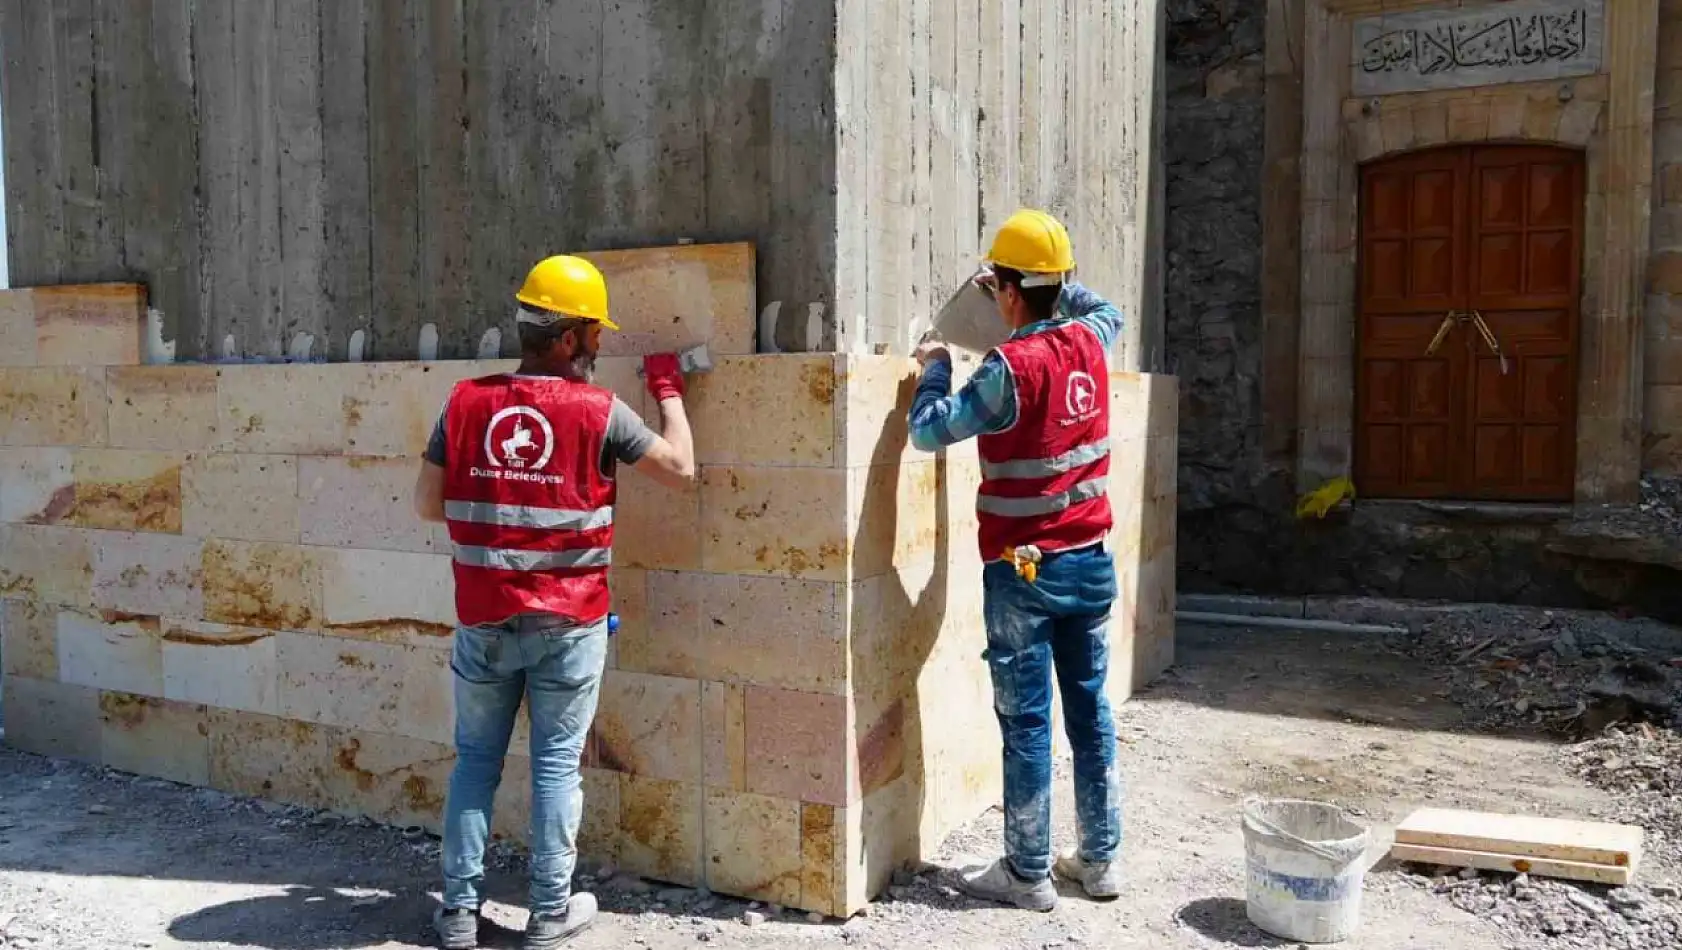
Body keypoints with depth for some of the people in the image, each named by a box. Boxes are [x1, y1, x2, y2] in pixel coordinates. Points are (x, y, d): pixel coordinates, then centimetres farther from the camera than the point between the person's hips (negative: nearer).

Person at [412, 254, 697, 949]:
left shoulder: (466, 401, -2)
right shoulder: (598, 410, -11)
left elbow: (427, 503, 2)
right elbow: (681, 469, -2)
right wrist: (668, 390, 11)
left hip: (484, 619, 3)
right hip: (568, 623, -2)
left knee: (475, 759, 14)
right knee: (556, 763, 8)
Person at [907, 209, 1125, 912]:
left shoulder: (1010, 367, -18)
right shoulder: (1089, 343, 1)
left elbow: (929, 432, -14)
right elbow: (1105, 309, 26)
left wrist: (934, 367, 2)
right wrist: (1036, 292, 24)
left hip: (1024, 569, -6)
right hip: (1091, 560, 6)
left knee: (1026, 722, 3)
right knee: (1091, 712, 13)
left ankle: (1027, 873, 13)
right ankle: (1100, 859, 24)